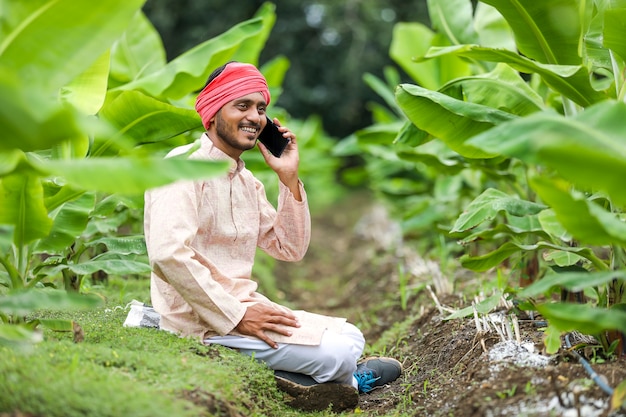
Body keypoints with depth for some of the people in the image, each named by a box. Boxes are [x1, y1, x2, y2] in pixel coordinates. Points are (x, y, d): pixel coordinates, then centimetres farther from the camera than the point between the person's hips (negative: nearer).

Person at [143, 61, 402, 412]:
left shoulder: (247, 181, 15)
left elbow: (290, 249, 13)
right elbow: (168, 253, -26)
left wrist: (289, 178, 2)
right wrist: (235, 315, -22)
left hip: (241, 305, 9)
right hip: (201, 322, -9)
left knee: (351, 338, 6)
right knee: (336, 353, -16)